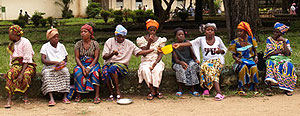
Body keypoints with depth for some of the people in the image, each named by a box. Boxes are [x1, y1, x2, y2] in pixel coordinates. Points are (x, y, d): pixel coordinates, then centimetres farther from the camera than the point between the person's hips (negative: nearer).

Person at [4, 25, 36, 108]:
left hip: (27, 65, -5)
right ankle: (9, 100, -33)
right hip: (16, 65, 5)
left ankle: (25, 97, -20)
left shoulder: (25, 42, -9)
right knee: (10, 74, -29)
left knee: (26, 75, -38)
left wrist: (21, 74, -25)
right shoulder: (12, 44, 14)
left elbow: (27, 60, -15)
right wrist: (11, 68, 0)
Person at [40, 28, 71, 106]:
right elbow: (43, 60, -11)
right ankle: (51, 99, -44)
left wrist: (62, 63, -7)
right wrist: (55, 62, -21)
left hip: (61, 68, 2)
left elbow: (66, 59, 17)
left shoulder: (61, 46, 11)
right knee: (47, 74, -35)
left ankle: (65, 97, -33)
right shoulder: (45, 47, 0)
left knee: (65, 72, -31)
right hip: (49, 67, -2)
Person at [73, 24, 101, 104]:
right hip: (81, 64, 2)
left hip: (93, 64, -2)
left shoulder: (95, 44, 2)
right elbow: (77, 58, 1)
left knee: (95, 72, -35)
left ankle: (97, 96, -36)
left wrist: (89, 67, -19)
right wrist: (82, 67, -17)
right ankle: (78, 95, -23)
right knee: (77, 72, -32)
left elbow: (96, 57, -5)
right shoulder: (78, 44, 7)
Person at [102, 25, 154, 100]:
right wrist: (112, 54, -19)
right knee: (105, 72, -35)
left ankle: (118, 91, -28)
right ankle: (111, 93, -19)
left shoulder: (129, 44, 10)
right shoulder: (109, 42, 6)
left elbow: (139, 52, 7)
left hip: (122, 65, -1)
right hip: (108, 63, 1)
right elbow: (104, 57, 1)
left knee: (113, 68, -36)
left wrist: (153, 50, -3)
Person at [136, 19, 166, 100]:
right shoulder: (142, 39, 3)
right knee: (145, 70, -34)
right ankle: (152, 91, -27)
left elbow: (160, 54, -2)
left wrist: (155, 63, -19)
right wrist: (149, 42, -18)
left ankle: (157, 90, -20)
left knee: (157, 70, -34)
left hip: (156, 61, 0)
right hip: (146, 61, 0)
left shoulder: (160, 40, 5)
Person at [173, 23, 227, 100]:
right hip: (206, 61, 1)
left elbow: (224, 49, 18)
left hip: (218, 60, -1)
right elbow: (191, 43, -10)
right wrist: (179, 44, -25)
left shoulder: (218, 39, 7)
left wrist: (220, 51, -6)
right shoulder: (201, 39, 4)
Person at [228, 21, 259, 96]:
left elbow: (255, 51, 14)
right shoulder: (235, 42, 2)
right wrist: (236, 58, -16)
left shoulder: (251, 39, 5)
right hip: (240, 61, -1)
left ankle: (255, 88, -20)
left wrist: (256, 57, -5)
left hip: (250, 59, 1)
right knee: (243, 67, -35)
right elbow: (233, 55, 4)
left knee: (254, 68, -32)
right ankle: (241, 89, -31)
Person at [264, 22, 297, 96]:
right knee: (272, 65, -37)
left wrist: (284, 41, -7)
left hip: (283, 59, 1)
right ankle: (270, 88, -44)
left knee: (288, 66, -33)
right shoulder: (269, 39, 9)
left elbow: (287, 53, -5)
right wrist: (281, 51, -2)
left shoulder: (286, 41, 11)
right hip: (272, 59, -1)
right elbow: (270, 52, -4)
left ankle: (287, 88, -28)